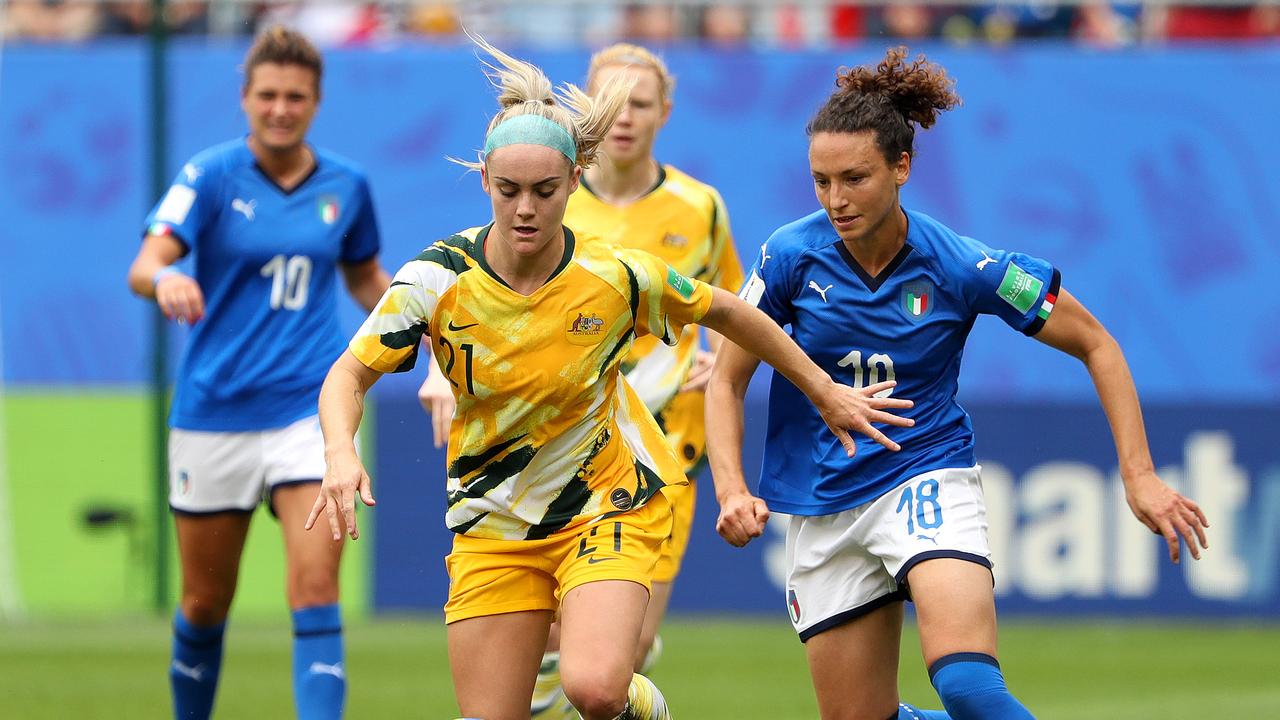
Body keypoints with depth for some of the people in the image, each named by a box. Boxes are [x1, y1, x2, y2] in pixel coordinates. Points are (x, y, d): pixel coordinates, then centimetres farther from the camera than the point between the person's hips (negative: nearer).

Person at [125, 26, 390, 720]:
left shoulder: (346, 186, 5)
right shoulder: (212, 175, -5)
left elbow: (365, 278, 22)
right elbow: (144, 266, -18)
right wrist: (166, 280, -42)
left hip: (308, 409, 1)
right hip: (213, 413, -1)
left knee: (315, 589, -16)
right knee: (205, 603, 9)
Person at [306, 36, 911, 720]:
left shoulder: (616, 275, -15)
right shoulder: (438, 279, -15)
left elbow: (723, 311, 2)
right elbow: (350, 374, -9)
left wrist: (825, 392, 11)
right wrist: (341, 454, -30)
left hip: (606, 504, -2)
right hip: (491, 527, 2)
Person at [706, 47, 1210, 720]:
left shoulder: (962, 267, -13)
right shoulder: (791, 255, -9)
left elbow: (1095, 344, -2)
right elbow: (727, 381, 1)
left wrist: (1138, 476, -8)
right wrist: (731, 489, -15)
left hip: (925, 480, -3)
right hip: (822, 506, 3)